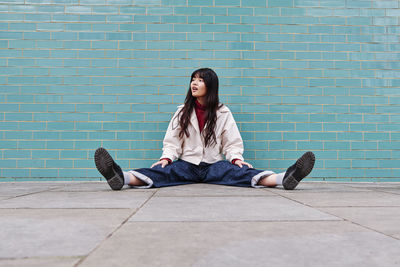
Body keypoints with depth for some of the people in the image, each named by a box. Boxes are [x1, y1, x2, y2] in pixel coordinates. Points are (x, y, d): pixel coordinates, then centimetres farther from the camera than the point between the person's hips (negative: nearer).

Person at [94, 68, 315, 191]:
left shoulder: (223, 113, 7)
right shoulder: (183, 112, 10)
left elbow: (232, 143, 7)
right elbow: (172, 141, 7)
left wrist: (236, 159, -13)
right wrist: (166, 157, -13)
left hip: (214, 165, 0)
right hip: (186, 165, 1)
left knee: (241, 173, -28)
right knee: (161, 172, -29)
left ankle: (285, 178, -48)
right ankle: (120, 177, -53)